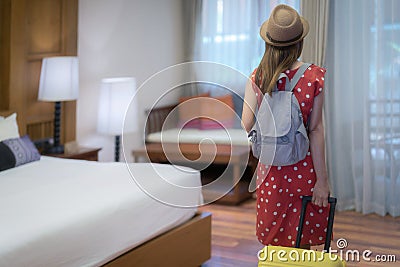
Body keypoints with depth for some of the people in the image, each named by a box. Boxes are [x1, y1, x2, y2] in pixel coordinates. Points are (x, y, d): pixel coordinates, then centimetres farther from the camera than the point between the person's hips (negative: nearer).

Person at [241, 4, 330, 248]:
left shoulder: (257, 77, -4)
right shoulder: (315, 77, -11)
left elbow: (246, 126, -3)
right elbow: (316, 131, -12)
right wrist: (322, 180, -8)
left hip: (271, 169, 3)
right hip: (303, 169, -2)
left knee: (273, 242, 14)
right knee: (302, 245, 11)